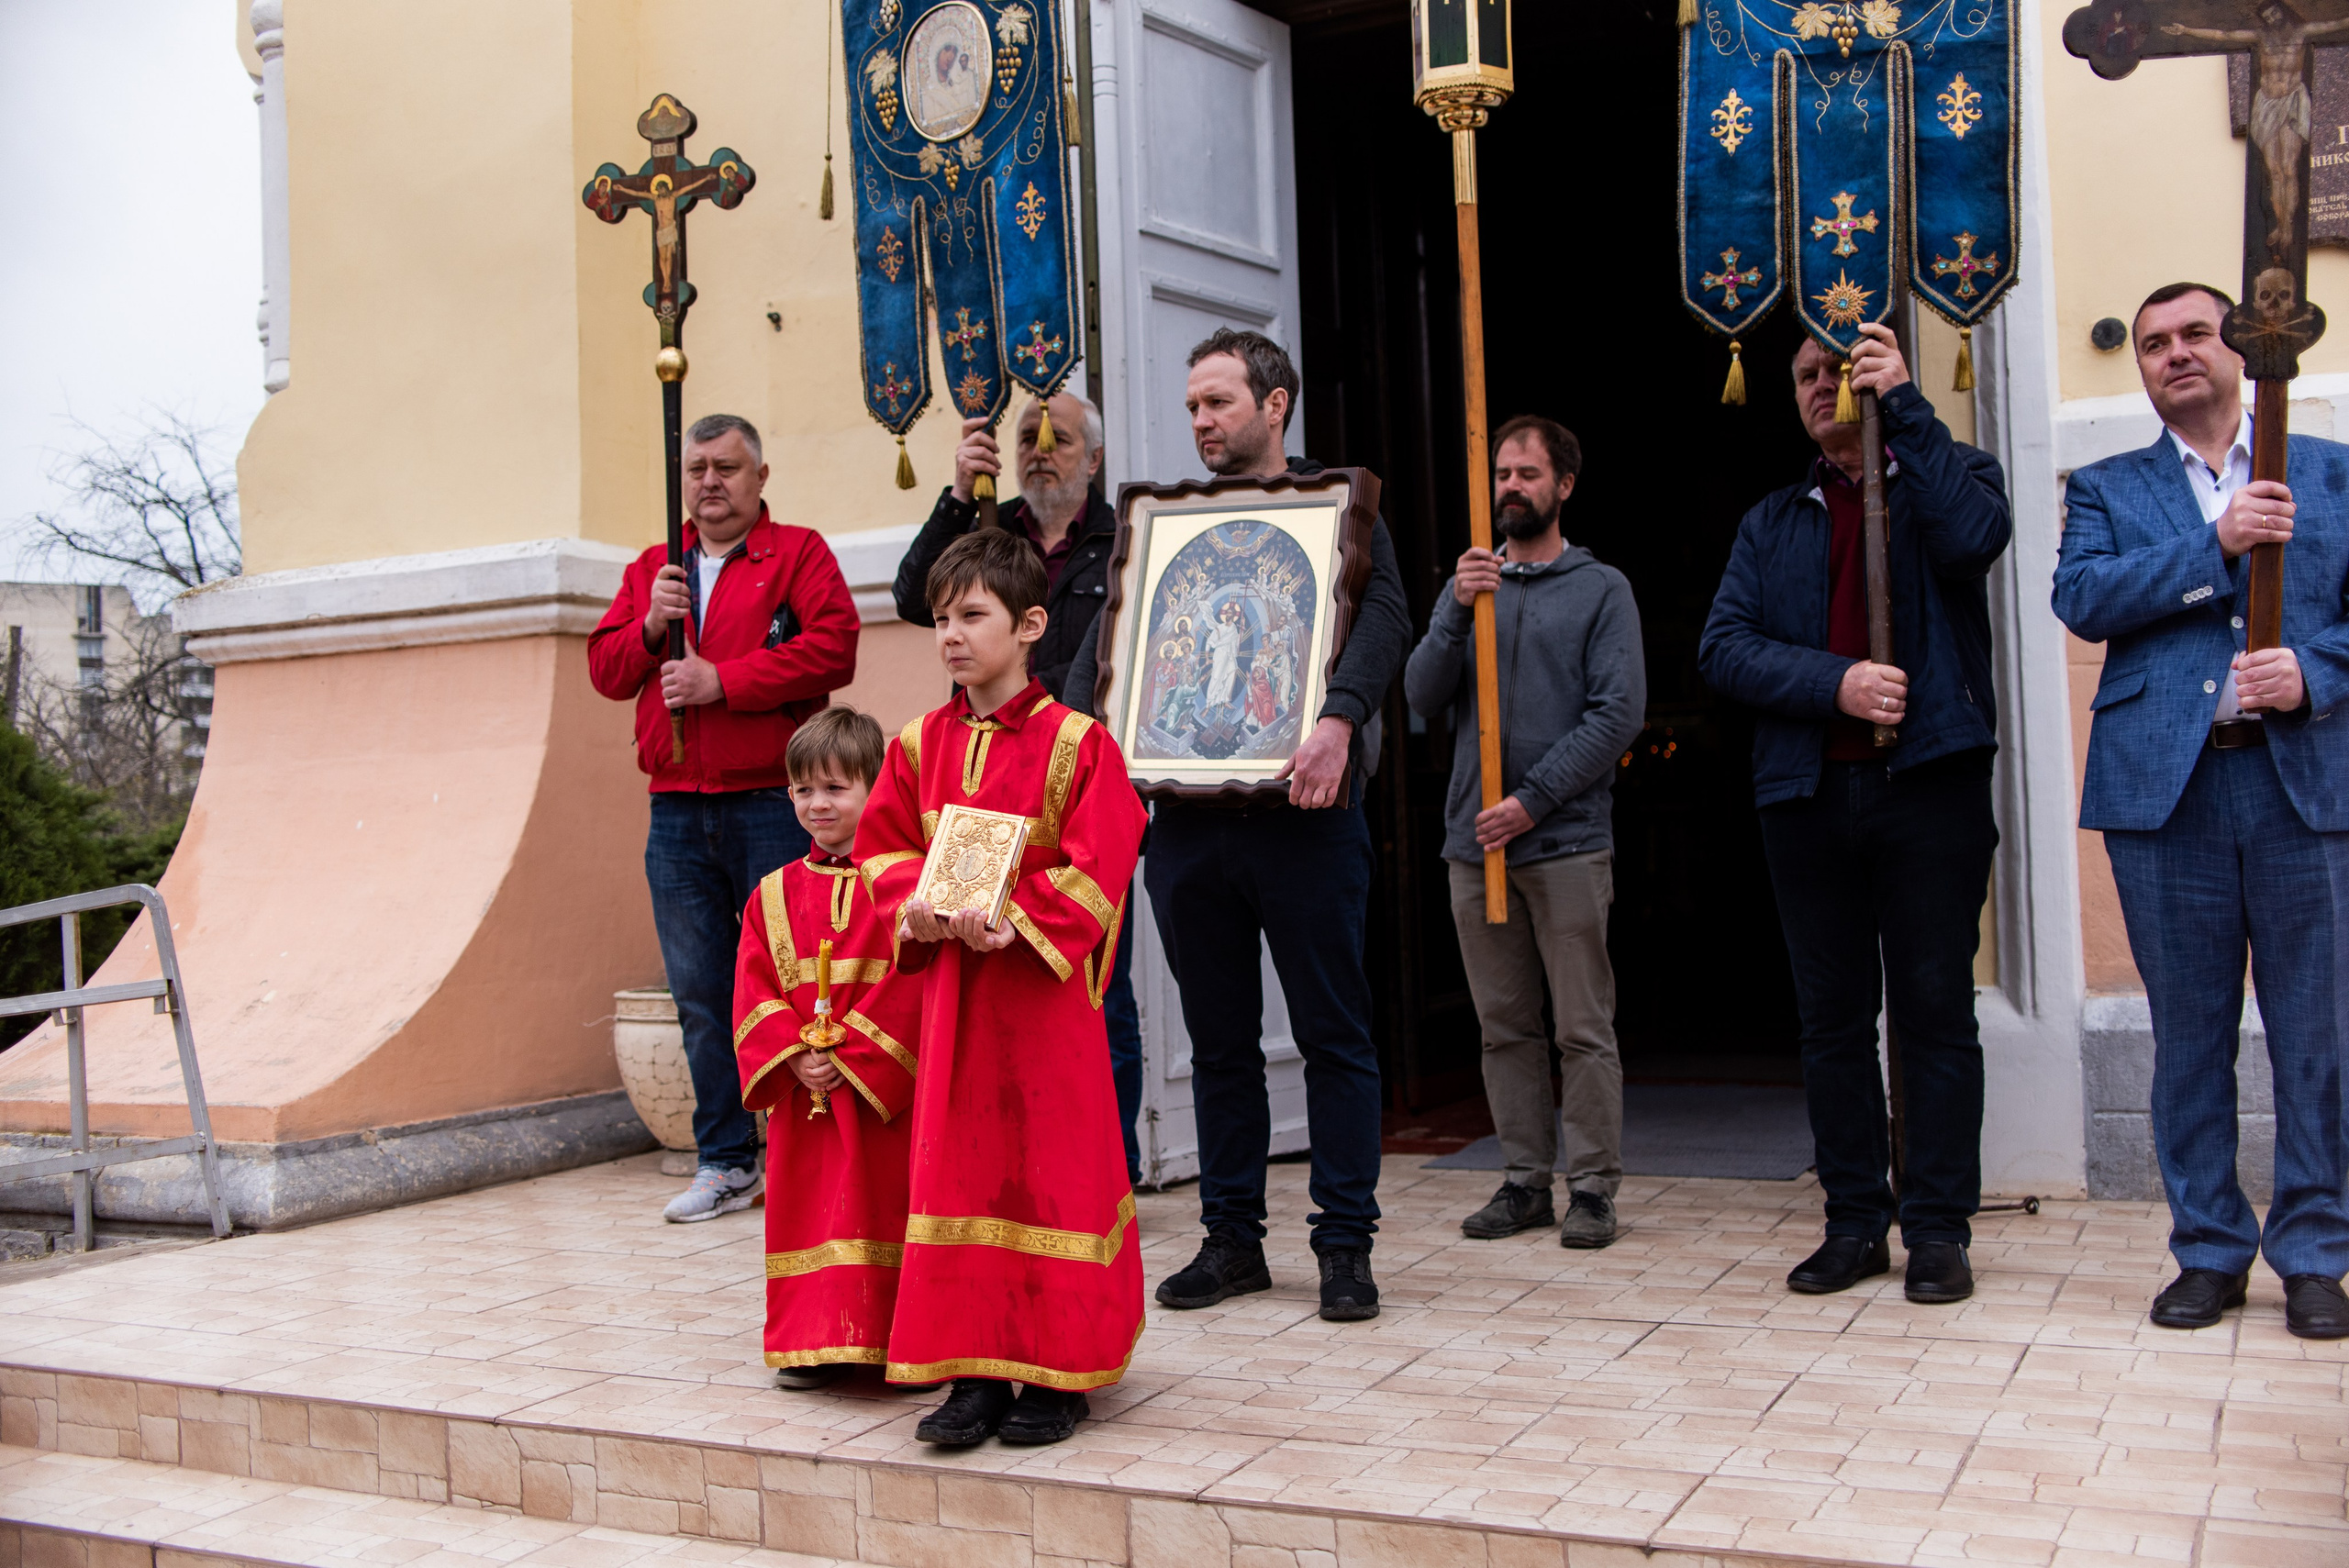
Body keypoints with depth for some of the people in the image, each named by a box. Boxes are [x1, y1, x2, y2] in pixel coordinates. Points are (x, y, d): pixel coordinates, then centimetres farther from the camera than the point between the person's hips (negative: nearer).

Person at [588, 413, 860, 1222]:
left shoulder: (799, 554, 3)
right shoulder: (650, 569, 18)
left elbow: (832, 650, -12)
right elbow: (604, 669, 13)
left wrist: (721, 680, -14)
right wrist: (650, 628, -6)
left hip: (772, 805, -5)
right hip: (676, 812, 5)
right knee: (700, 993, 7)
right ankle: (724, 1162, 17)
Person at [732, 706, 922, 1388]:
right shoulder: (775, 893, 9)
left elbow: (911, 982, -13)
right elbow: (753, 992, 5)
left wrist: (851, 1056, -17)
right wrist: (794, 1056, -10)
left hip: (885, 1087, -4)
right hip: (802, 1094, 4)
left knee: (888, 1200, 2)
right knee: (807, 1205, 8)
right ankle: (818, 1343, 20)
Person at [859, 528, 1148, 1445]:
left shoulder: (1077, 743, -7)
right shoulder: (920, 745, 8)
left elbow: (1095, 864, -11)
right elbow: (884, 845, 11)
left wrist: (1017, 918, -22)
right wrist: (912, 904, -9)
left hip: (1045, 984, -5)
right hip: (949, 984, 5)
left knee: (1056, 1170, 2)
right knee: (955, 1165, 6)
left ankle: (1057, 1374, 14)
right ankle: (973, 1371, 16)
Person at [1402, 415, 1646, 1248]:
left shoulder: (1601, 588, 3)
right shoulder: (1468, 585, 14)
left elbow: (1619, 712, -6)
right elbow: (1422, 698, 4)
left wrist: (1534, 800, -13)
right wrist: (1456, 614, -12)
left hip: (1568, 841, -4)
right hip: (1473, 841, 4)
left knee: (1583, 1029, -1)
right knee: (1505, 1026, 9)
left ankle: (1592, 1188, 6)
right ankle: (1525, 1180, 16)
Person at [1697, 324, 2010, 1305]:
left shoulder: (1945, 478, 9)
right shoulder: (1772, 522, 17)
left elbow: (1976, 536, -16)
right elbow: (1723, 646, 3)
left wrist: (1902, 402, -13)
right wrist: (1835, 682, -13)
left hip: (1928, 782, -3)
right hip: (1806, 795, 4)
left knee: (1934, 1012, 0)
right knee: (1831, 1020, 8)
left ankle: (1939, 1229, 8)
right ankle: (1855, 1220, 18)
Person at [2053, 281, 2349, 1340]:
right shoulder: (2107, 488, 14)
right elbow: (2080, 597, -4)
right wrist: (2217, 546, -11)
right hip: (2166, 785, 0)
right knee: (2189, 1033, 5)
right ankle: (2210, 1249, 16)